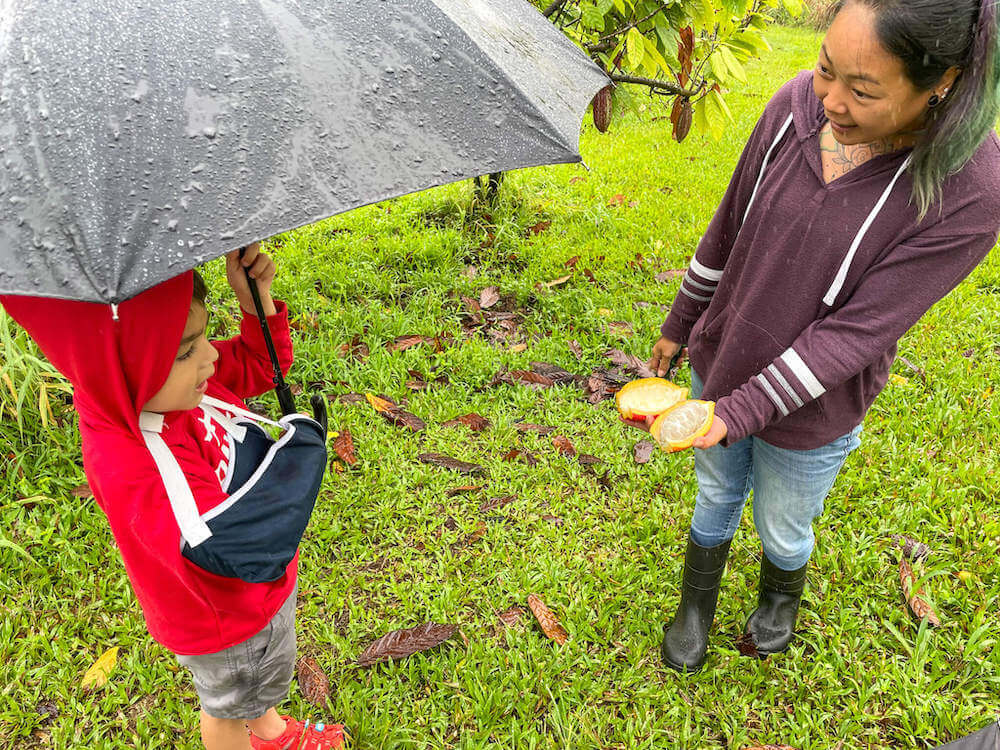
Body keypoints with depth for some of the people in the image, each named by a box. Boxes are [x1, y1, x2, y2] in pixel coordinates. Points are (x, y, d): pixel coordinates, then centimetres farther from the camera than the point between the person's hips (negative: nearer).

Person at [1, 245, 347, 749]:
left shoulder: (180, 377, -19)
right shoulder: (131, 472, -43)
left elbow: (262, 363, -2)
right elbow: (236, 547, -47)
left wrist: (256, 298, -22)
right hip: (224, 627, -8)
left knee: (270, 674, 37)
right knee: (230, 706, 27)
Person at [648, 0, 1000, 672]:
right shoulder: (799, 103, -16)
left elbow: (857, 331, -25)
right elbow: (729, 228, -2)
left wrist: (736, 414, -30)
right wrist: (679, 326, 10)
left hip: (809, 413, -2)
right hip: (721, 364, 3)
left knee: (783, 530, 23)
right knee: (717, 497, 25)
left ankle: (783, 593, 59)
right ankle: (698, 604, 53)